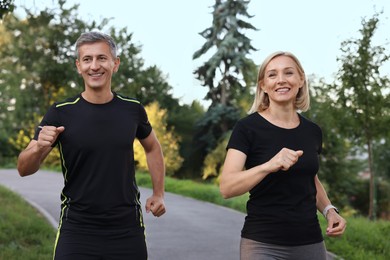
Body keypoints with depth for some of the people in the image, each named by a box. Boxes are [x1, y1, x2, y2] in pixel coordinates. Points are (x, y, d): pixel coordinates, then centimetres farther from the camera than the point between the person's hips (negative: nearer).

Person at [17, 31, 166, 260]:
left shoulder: (132, 109, -1)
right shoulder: (61, 114, -7)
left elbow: (153, 147, 18)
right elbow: (24, 170, -6)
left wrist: (159, 193, 9)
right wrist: (39, 148, -27)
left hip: (127, 230, 2)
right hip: (77, 231, -2)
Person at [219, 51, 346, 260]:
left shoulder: (313, 131, 5)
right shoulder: (247, 127, -9)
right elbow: (227, 187, -18)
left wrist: (329, 210, 4)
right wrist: (268, 166, -32)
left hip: (310, 242, 5)